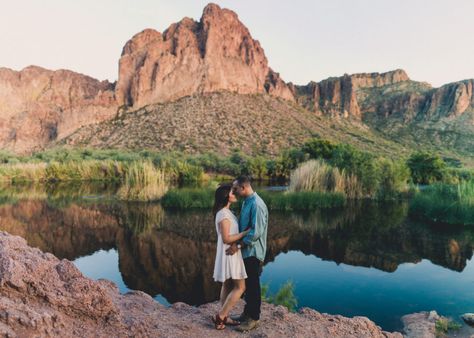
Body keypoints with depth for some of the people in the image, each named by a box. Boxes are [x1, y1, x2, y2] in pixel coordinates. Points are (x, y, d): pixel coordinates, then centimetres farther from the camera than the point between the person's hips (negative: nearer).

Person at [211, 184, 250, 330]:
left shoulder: (226, 212, 11)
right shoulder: (223, 214, -20)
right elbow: (226, 238, -23)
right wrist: (246, 232, -19)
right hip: (229, 253, -10)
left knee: (228, 285, 14)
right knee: (240, 287, -4)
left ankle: (224, 317, 22)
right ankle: (219, 316, 1)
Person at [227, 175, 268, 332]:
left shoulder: (257, 204, -21)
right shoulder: (246, 202, 9)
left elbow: (256, 232, -26)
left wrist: (238, 245, -22)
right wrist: (238, 244, 10)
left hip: (253, 252, -9)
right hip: (246, 251, 9)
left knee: (253, 285, 3)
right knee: (247, 284, 18)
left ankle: (254, 318, 17)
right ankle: (247, 313, 32)